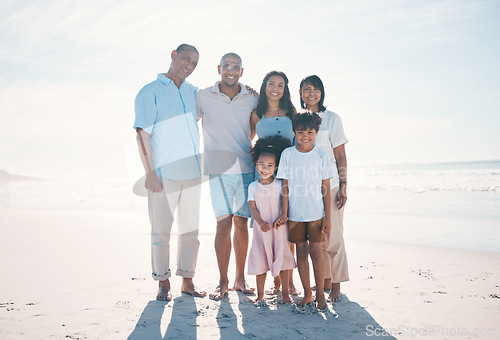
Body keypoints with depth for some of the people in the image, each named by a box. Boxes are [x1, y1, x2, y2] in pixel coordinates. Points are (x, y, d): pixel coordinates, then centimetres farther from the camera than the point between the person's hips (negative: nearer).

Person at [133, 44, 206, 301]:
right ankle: (163, 283, 16)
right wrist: (150, 173, -14)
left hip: (192, 172, 5)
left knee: (191, 229, 9)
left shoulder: (192, 91, 15)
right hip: (164, 173, -5)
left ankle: (187, 280, 20)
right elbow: (142, 135, -6)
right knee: (161, 231, 2)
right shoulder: (150, 92, 0)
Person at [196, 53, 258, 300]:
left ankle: (240, 279, 19)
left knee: (241, 224, 6)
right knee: (224, 224, -5)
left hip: (246, 170, 2)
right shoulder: (203, 97, 3)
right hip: (219, 171, -2)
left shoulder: (252, 100, 7)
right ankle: (223, 282, 10)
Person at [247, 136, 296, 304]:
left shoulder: (279, 185, -2)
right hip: (261, 229, 1)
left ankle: (285, 292, 22)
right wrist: (261, 222, -17)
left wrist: (282, 218, -20)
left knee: (282, 260, 6)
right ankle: (260, 295, 20)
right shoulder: (253, 187, 2)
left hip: (279, 228, -1)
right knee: (260, 261, 7)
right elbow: (253, 207, -2)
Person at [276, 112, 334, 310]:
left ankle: (320, 294, 15)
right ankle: (307, 294, 22)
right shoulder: (287, 154, 0)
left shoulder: (321, 157, -3)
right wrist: (284, 212, -1)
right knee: (301, 252, 9)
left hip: (316, 213, -2)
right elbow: (285, 186, 3)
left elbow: (326, 190, -1)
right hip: (295, 214, 2)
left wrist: (327, 217, -3)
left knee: (315, 251, 1)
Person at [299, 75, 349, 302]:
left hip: (329, 185, -4)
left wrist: (343, 186, -8)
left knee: (332, 236, -1)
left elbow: (340, 156, -2)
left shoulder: (332, 119, -1)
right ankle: (324, 281, 25)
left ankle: (336, 286, 11)